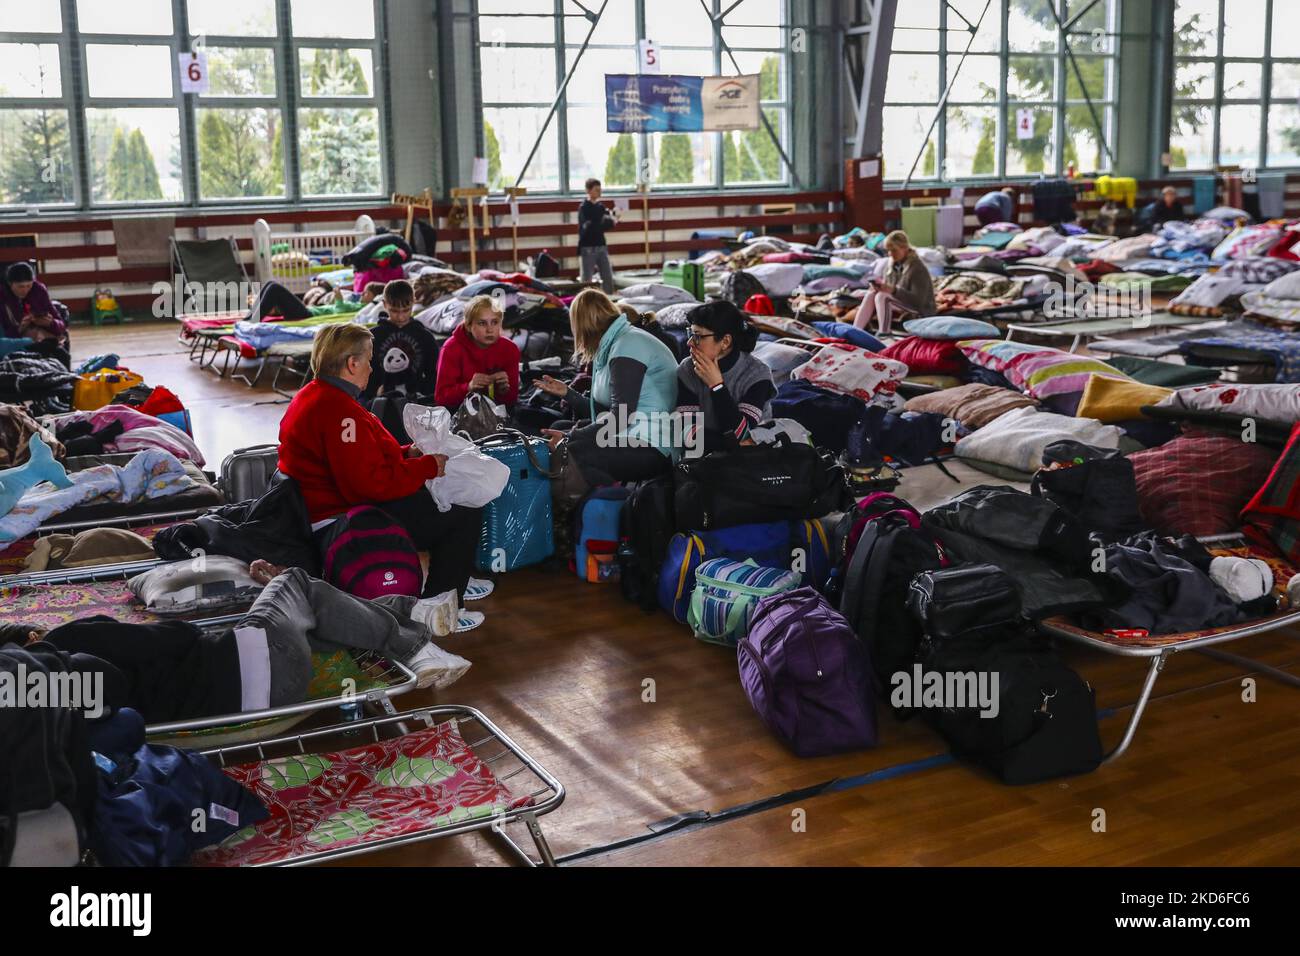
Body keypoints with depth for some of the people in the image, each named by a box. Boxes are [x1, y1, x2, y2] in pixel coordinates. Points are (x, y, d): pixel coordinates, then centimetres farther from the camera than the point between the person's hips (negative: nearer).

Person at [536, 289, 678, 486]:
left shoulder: (627, 346, -11)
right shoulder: (614, 343, 19)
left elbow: (621, 417, -18)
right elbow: (604, 411, 16)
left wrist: (569, 437, -14)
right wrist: (567, 393, 23)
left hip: (650, 446, -11)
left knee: (568, 453, -27)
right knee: (559, 427, 13)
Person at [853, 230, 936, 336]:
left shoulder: (918, 269, -17)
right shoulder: (894, 265, 6)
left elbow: (918, 301, -25)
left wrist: (893, 290, -35)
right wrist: (880, 287, -15)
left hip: (920, 314, -8)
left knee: (882, 297, -26)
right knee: (871, 295, -10)